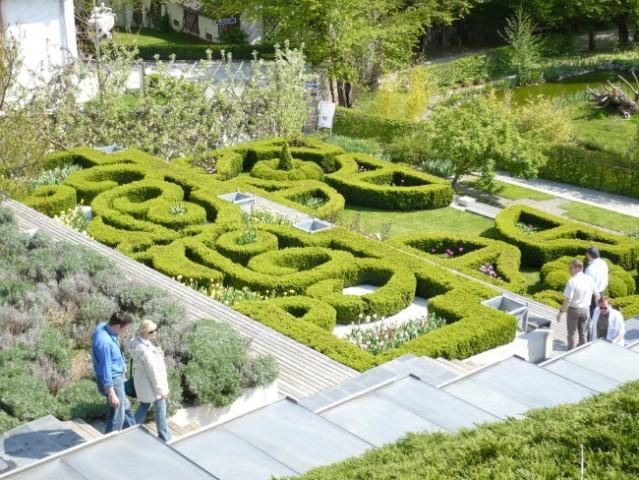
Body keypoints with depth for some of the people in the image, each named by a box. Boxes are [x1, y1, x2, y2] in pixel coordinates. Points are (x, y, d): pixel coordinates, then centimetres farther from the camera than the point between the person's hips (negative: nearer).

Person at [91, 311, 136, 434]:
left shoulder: (103, 327, -5)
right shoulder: (105, 342, -34)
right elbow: (105, 370, -28)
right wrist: (111, 394, -21)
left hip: (117, 377, 10)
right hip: (112, 381, -10)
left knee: (125, 407, 27)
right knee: (116, 417, 5)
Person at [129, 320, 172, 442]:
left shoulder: (137, 341, -7)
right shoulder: (145, 351, -35)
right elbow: (153, 372, -27)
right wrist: (162, 390, -18)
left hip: (142, 381, 9)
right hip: (151, 384, -8)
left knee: (144, 405, 26)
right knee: (160, 409, 11)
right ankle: (165, 437, 29)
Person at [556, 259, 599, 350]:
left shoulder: (572, 281, -23)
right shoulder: (589, 279, -6)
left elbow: (568, 300, -23)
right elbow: (597, 295, 4)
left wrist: (561, 312, -14)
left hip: (574, 309, -5)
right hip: (586, 309, 5)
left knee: (572, 333, 11)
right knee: (582, 333, 21)